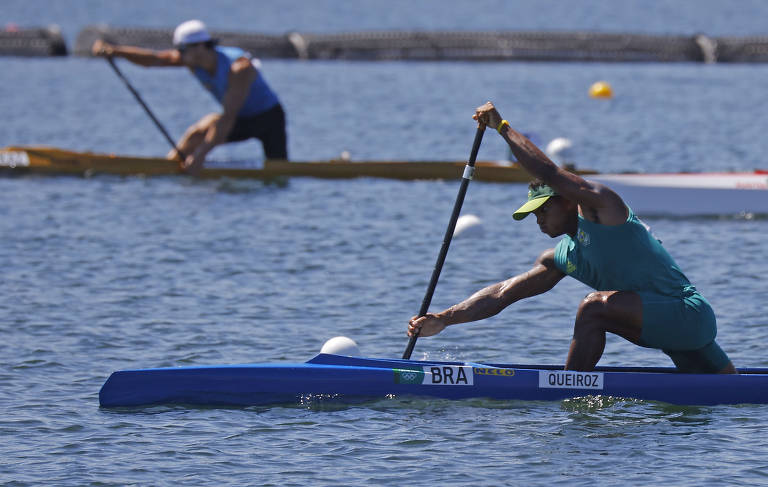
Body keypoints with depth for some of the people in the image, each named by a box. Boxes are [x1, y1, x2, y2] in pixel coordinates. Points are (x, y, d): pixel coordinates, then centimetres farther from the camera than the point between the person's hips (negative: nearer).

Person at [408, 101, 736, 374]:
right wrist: (443, 320, 1)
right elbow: (502, 293, 10)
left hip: (690, 313, -10)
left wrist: (503, 127, -9)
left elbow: (549, 174, -19)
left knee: (595, 306, -24)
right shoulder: (561, 259, 13)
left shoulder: (600, 206, -8)